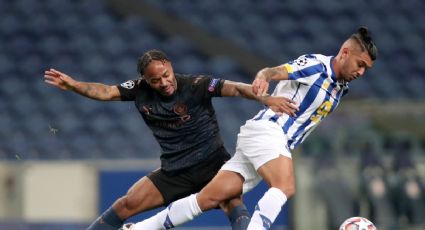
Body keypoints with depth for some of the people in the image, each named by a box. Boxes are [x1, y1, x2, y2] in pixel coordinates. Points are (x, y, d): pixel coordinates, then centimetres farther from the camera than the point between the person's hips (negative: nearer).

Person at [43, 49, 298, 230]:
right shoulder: (140, 90, -4)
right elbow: (106, 92, -1)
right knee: (127, 204, 0)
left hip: (213, 163, -3)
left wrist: (266, 99, -41)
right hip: (174, 171, 3)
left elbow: (234, 88, -27)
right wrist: (72, 85, -16)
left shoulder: (196, 85, -18)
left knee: (233, 203, -30)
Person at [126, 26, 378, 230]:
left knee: (210, 198, 0)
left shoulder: (341, 89, 17)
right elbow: (275, 71, -24)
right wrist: (263, 77, -44)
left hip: (280, 144, 8)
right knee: (285, 187, -32)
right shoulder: (316, 65, -9)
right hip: (266, 129, -8)